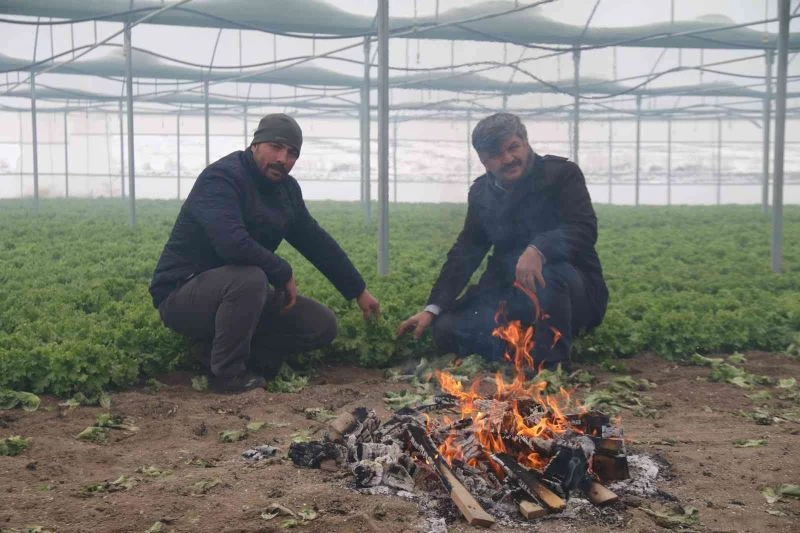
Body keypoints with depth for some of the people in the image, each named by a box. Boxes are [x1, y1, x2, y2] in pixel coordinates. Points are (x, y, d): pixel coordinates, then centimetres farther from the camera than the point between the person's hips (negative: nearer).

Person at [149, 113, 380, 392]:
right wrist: (284, 274, -23)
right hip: (181, 294, -8)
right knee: (249, 278, -39)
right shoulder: (222, 178, -21)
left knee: (323, 325, -1)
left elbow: (318, 242, 13)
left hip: (237, 292, 8)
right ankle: (228, 374, -18)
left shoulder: (285, 188, 5)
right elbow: (232, 244, -37)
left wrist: (359, 291, 15)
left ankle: (213, 346, 3)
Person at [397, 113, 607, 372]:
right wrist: (433, 308, -5)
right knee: (446, 329, -11)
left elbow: (584, 229, -24)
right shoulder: (481, 192, 8)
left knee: (548, 272, -39)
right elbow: (464, 252, 6)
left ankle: (553, 366, -25)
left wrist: (538, 250, -44)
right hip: (515, 298, 5)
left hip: (571, 289, -5)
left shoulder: (562, 173, -9)